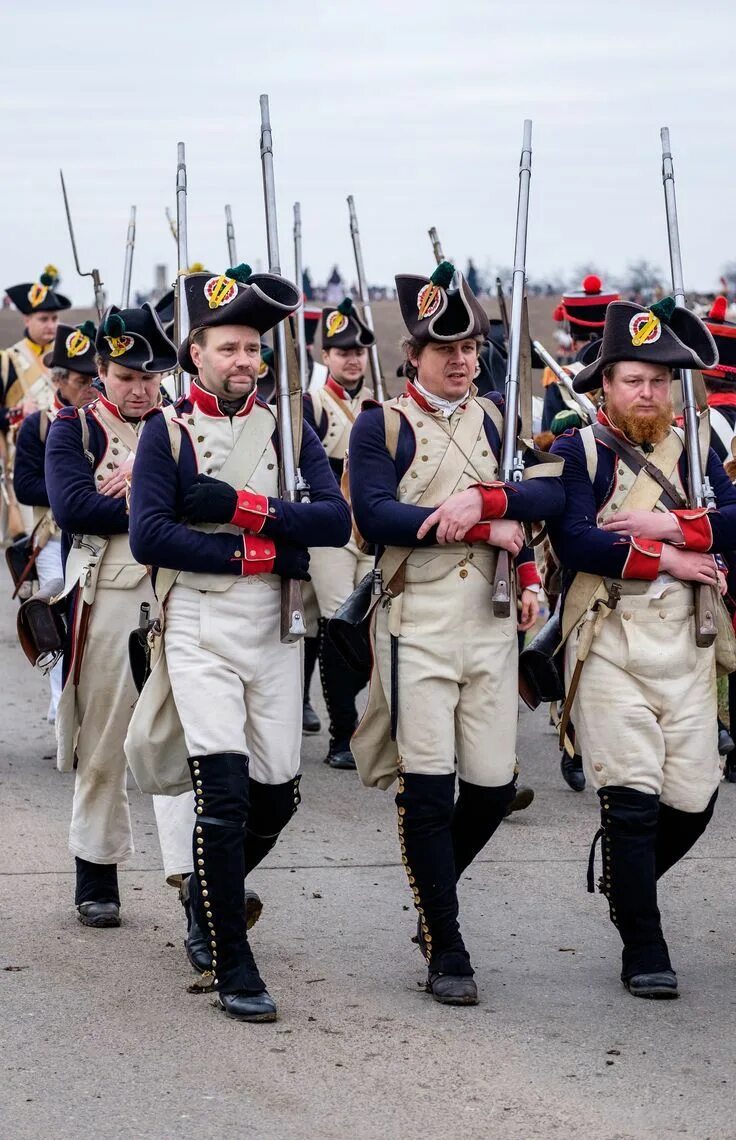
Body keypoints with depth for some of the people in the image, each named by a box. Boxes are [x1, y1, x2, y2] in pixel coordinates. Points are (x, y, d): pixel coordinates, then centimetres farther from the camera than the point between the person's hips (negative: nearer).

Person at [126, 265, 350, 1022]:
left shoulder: (289, 429, 8)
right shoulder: (167, 432, 0)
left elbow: (335, 521, -5)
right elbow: (149, 535, -12)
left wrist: (240, 507, -17)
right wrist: (260, 553, -14)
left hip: (275, 630, 4)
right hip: (200, 629, -4)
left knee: (277, 794, 8)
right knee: (224, 795, -12)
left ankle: (213, 891, 39)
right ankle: (233, 967, -4)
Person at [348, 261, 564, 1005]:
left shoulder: (501, 418, 12)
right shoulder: (381, 425, 1)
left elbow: (553, 493, -3)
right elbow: (374, 515, -14)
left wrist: (480, 499, -20)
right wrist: (486, 528, -15)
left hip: (491, 621, 4)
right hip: (417, 622, -4)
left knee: (494, 784, 3)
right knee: (427, 788, -6)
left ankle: (433, 887, 32)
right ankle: (445, 955, 2)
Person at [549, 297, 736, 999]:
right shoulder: (578, 453, 2)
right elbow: (573, 542, -14)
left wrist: (671, 525, -15)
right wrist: (666, 560, -11)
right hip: (610, 646, -4)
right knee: (631, 797, -8)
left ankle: (625, 882, 32)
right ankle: (643, 951, 0)